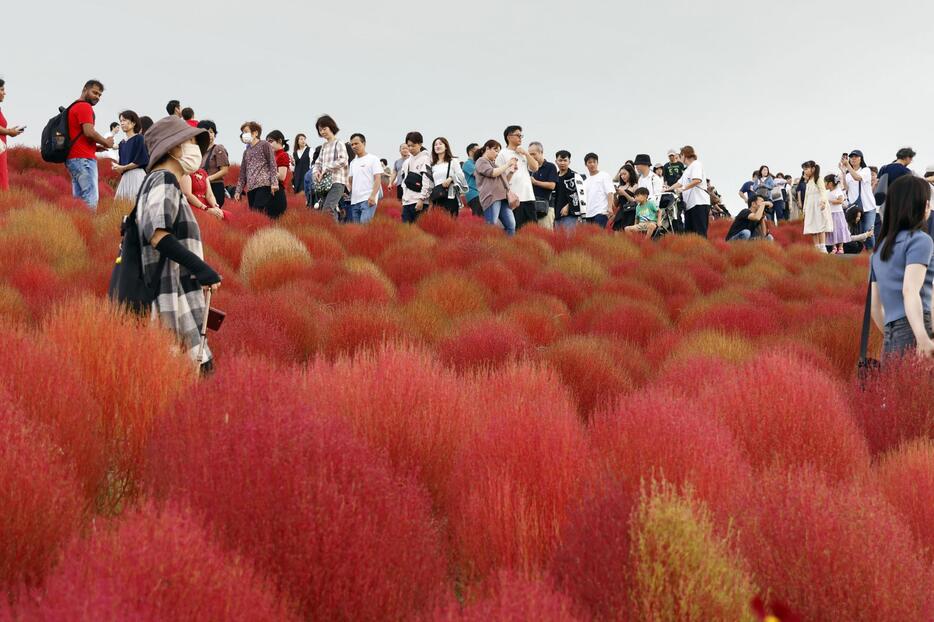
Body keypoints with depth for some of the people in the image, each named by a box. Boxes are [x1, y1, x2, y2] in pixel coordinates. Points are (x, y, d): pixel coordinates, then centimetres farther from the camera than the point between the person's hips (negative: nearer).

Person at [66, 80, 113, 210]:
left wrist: (96, 147, 14)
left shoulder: (74, 107, 22)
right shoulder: (85, 107, -7)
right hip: (84, 159, -10)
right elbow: (89, 132, -19)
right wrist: (106, 143, -3)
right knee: (91, 200, -14)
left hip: (73, 158, 10)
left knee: (79, 199, 8)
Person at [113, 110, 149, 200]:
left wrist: (123, 168, -8)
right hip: (125, 177, 7)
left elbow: (140, 161, -11)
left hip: (137, 175, -7)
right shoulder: (122, 143, 17)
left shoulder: (139, 139, -3)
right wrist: (117, 167, -3)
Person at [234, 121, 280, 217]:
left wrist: (274, 182, -13)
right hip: (250, 188, 7)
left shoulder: (264, 145, 7)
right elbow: (243, 173, 25)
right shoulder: (246, 152, 25)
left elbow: (273, 165, -1)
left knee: (258, 212, -22)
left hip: (264, 185, -6)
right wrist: (238, 191, 16)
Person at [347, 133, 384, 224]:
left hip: (368, 200, -7)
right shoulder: (353, 162, 21)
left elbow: (378, 179, -7)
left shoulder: (373, 159, 1)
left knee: (364, 223, -23)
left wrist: (373, 196, -18)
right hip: (354, 201, 7)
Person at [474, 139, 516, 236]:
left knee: (511, 226, -2)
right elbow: (492, 173, -14)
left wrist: (511, 170, 17)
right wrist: (507, 165, -6)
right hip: (491, 197, -8)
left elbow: (504, 179, 33)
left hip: (503, 197, 8)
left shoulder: (494, 163, 29)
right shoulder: (481, 161, 3)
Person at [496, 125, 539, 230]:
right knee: (515, 228, -7)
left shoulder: (523, 153, 20)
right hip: (514, 198, -6)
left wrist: (526, 154, 4)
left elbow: (535, 168, 11)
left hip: (529, 196, 6)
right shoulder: (503, 154, 2)